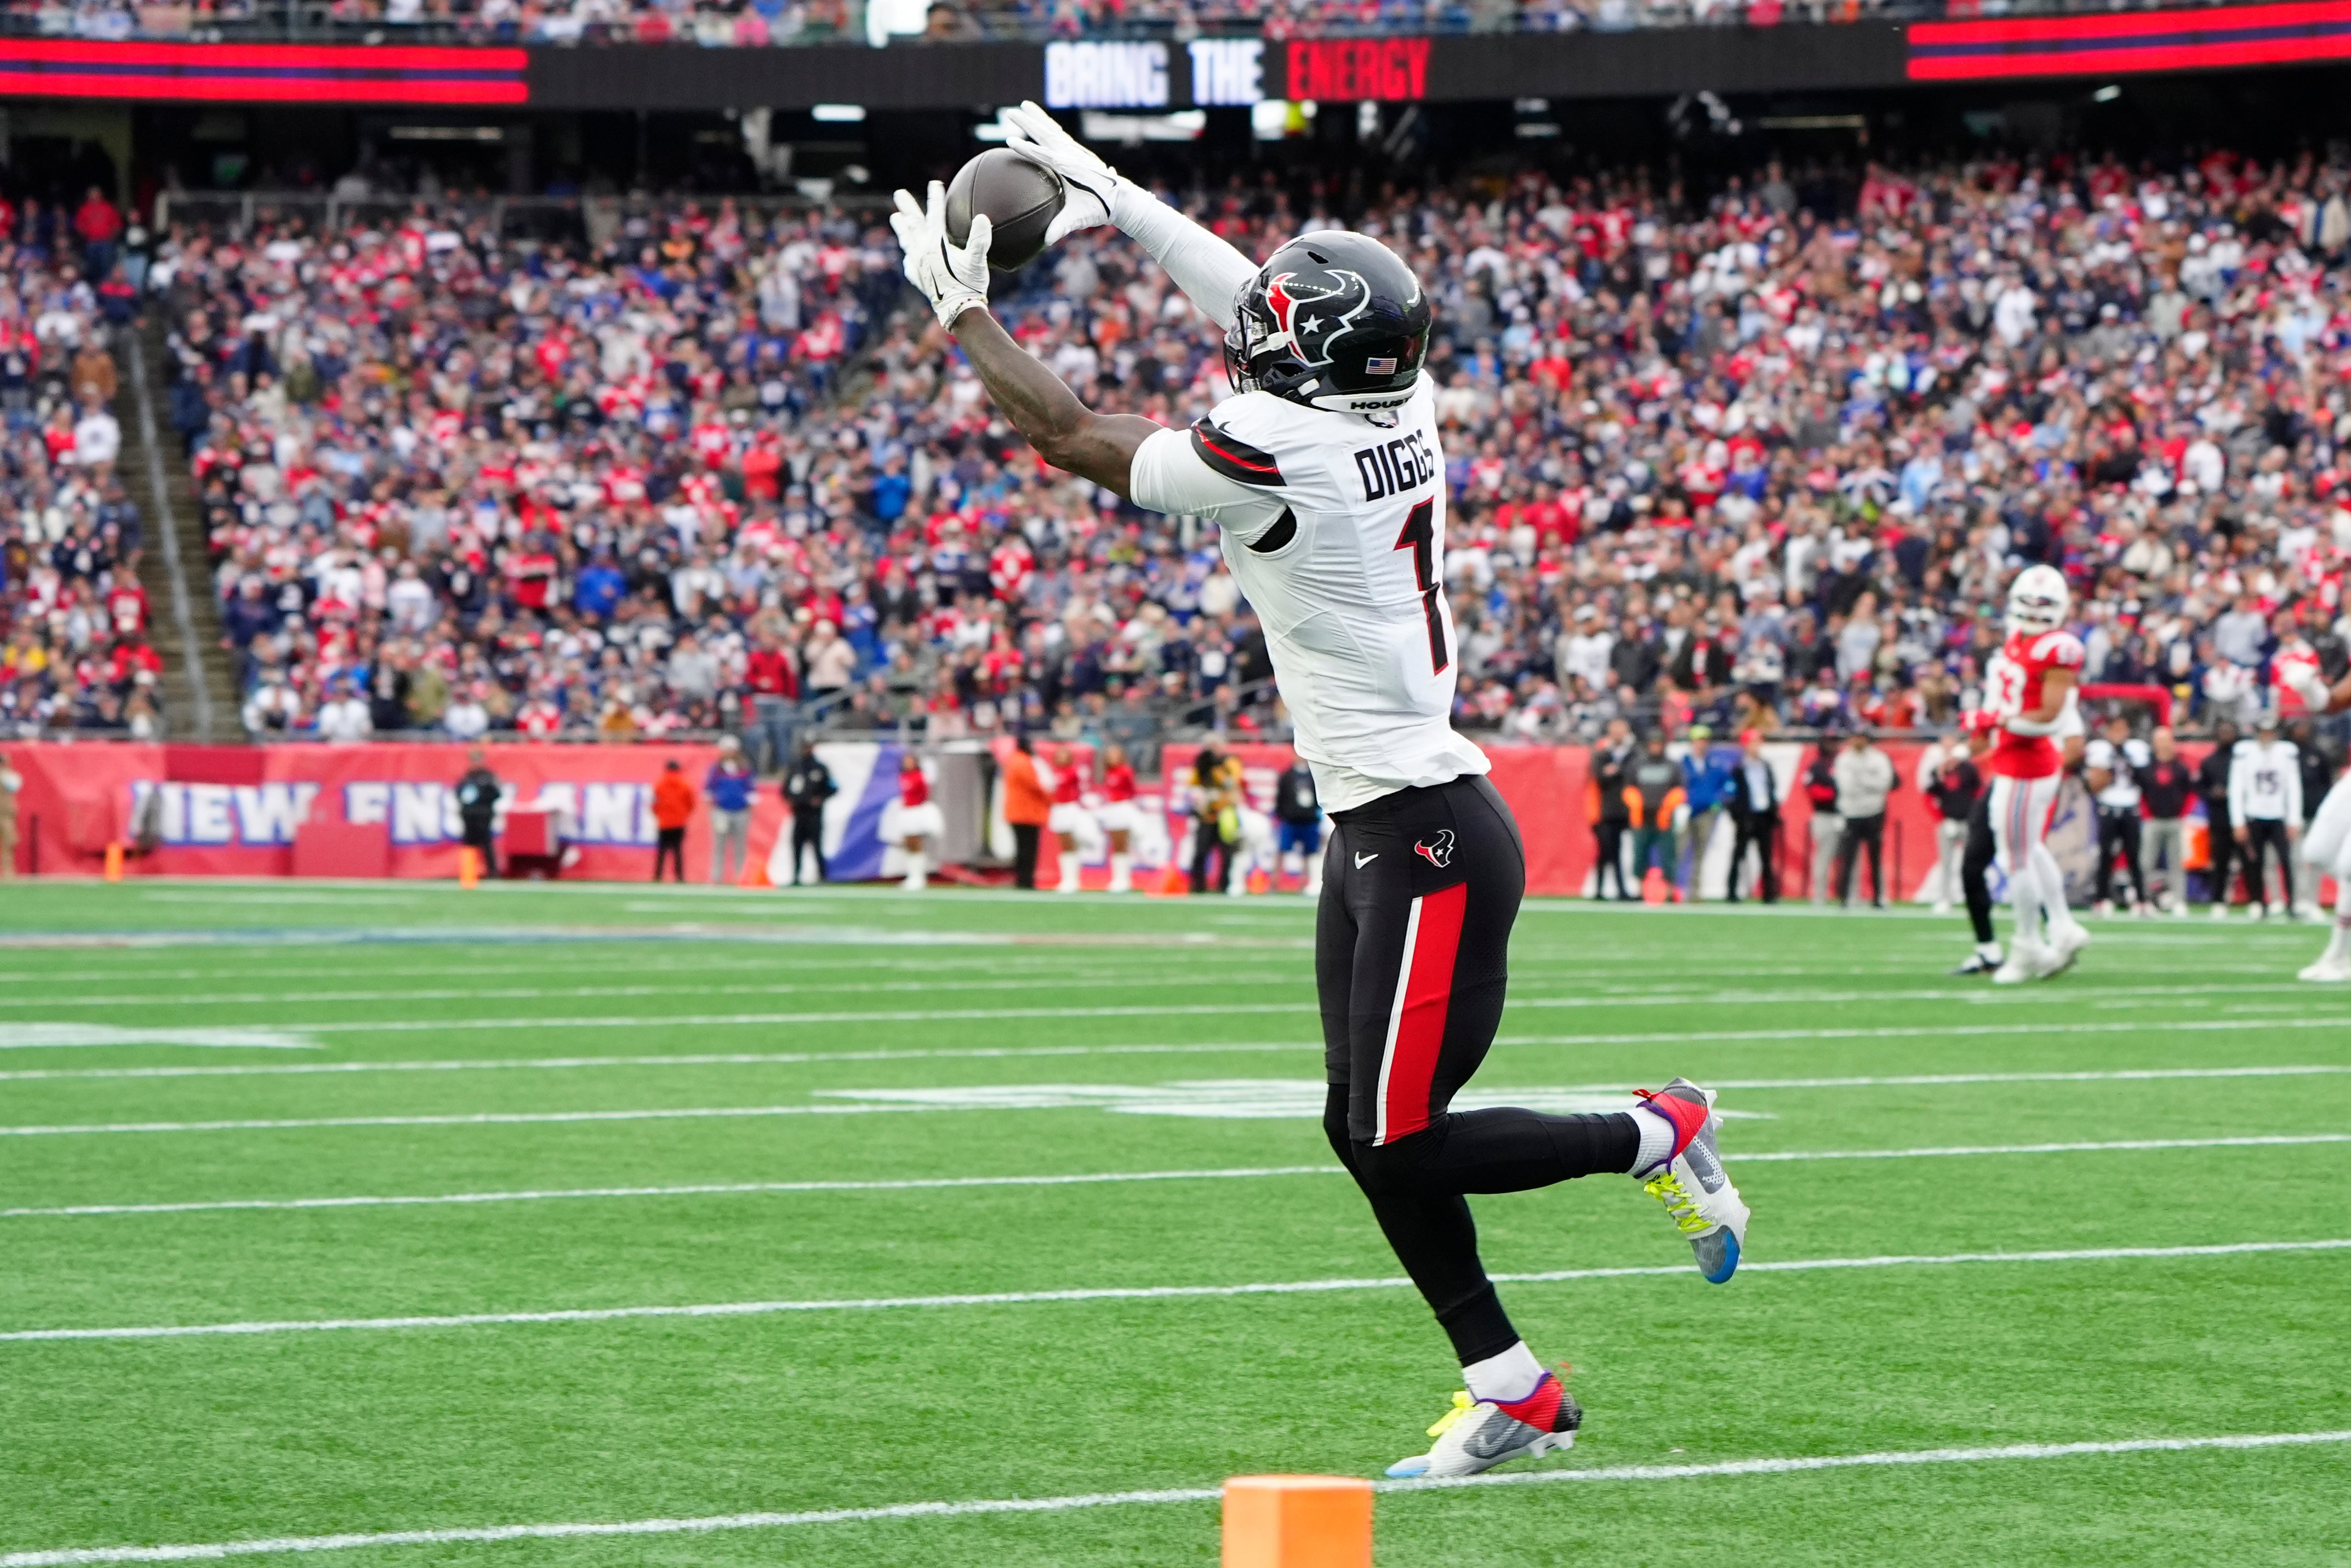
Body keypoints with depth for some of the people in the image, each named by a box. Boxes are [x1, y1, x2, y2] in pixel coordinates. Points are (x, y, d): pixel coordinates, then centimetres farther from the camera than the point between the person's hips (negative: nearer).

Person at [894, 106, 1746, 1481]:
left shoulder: (1281, 456, -20)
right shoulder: (1402, 412, 2)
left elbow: (1074, 437, -7)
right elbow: (1260, 305, 21)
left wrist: (963, 311, 4)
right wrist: (1120, 203, 26)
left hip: (1430, 844, -9)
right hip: (1380, 833, 9)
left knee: (1401, 1142, -3)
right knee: (1368, 1131, 10)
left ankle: (1658, 1137, 11)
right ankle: (1508, 1389, 15)